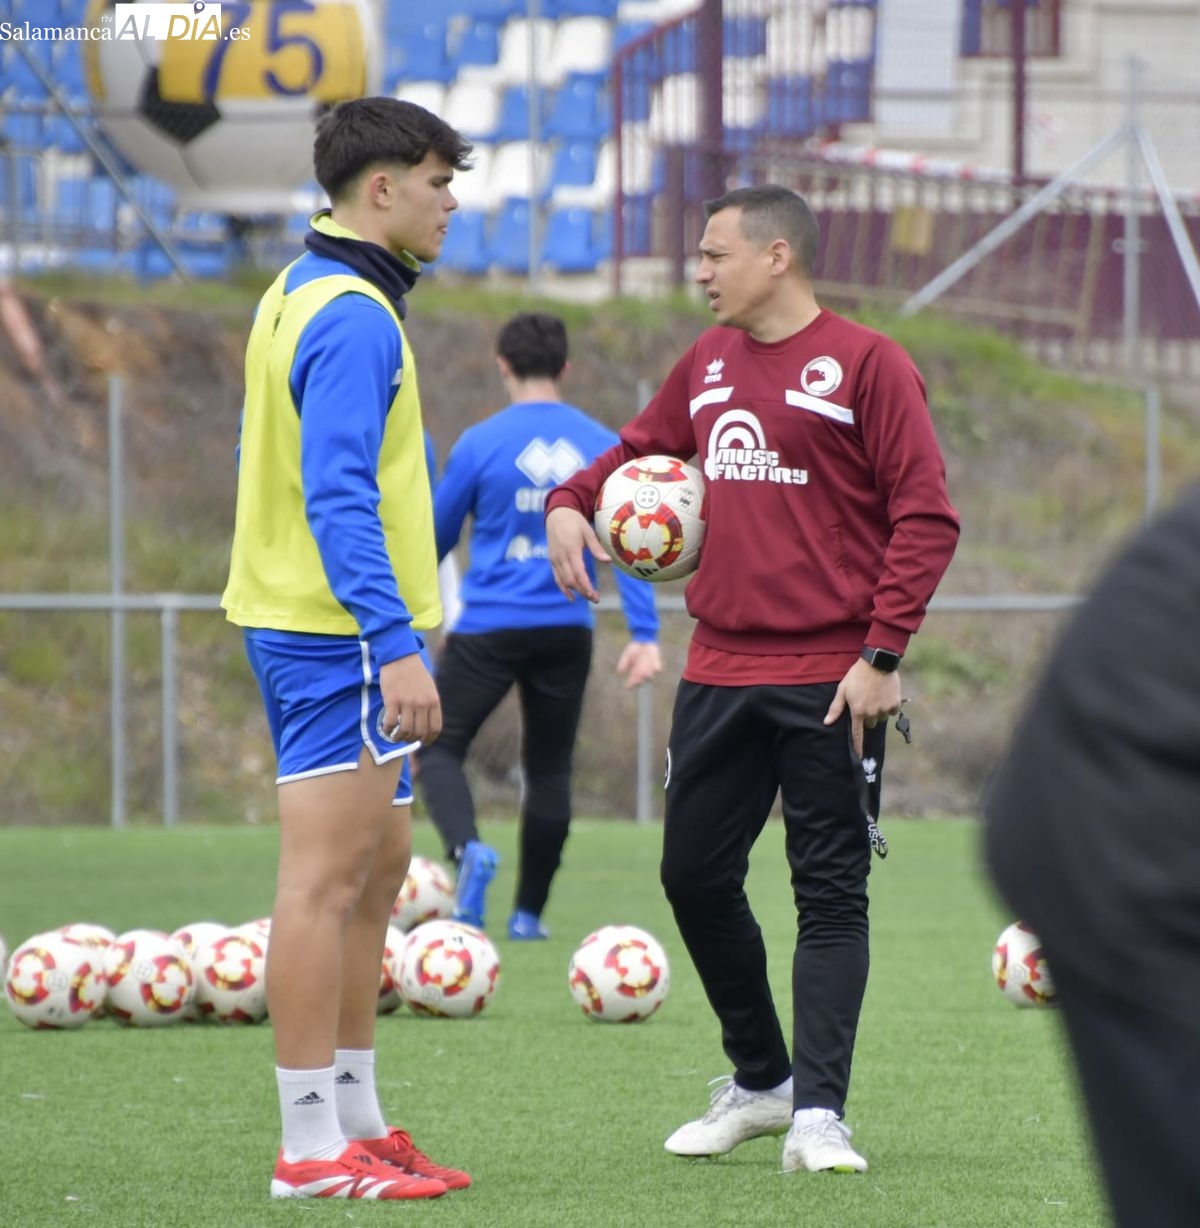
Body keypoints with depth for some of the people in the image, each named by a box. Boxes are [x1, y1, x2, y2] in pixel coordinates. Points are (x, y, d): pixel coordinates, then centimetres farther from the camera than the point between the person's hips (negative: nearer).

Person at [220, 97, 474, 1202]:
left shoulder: (304, 295, 16)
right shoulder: (353, 319, -16)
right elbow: (338, 496, -24)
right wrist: (395, 643, -27)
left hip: (300, 621, 11)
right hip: (342, 639, -11)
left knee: (377, 870, 15)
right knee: (328, 879, -8)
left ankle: (356, 1119, 21)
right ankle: (313, 1149, -7)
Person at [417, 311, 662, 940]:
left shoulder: (480, 444, -5)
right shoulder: (601, 446, 2)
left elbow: (436, 538, 6)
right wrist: (643, 634, -1)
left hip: (488, 628, -3)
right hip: (568, 629, 3)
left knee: (440, 747, 5)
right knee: (549, 769, 14)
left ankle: (467, 847, -23)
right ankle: (528, 911, 15)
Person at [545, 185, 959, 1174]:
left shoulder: (865, 365, -7)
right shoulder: (709, 363, 12)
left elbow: (926, 517, -10)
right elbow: (641, 451, 27)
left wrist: (881, 654, -15)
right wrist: (572, 500, 5)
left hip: (830, 683, -6)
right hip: (720, 673, 6)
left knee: (831, 893, -3)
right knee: (694, 875, 8)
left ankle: (818, 1115, -2)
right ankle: (761, 1082, 24)